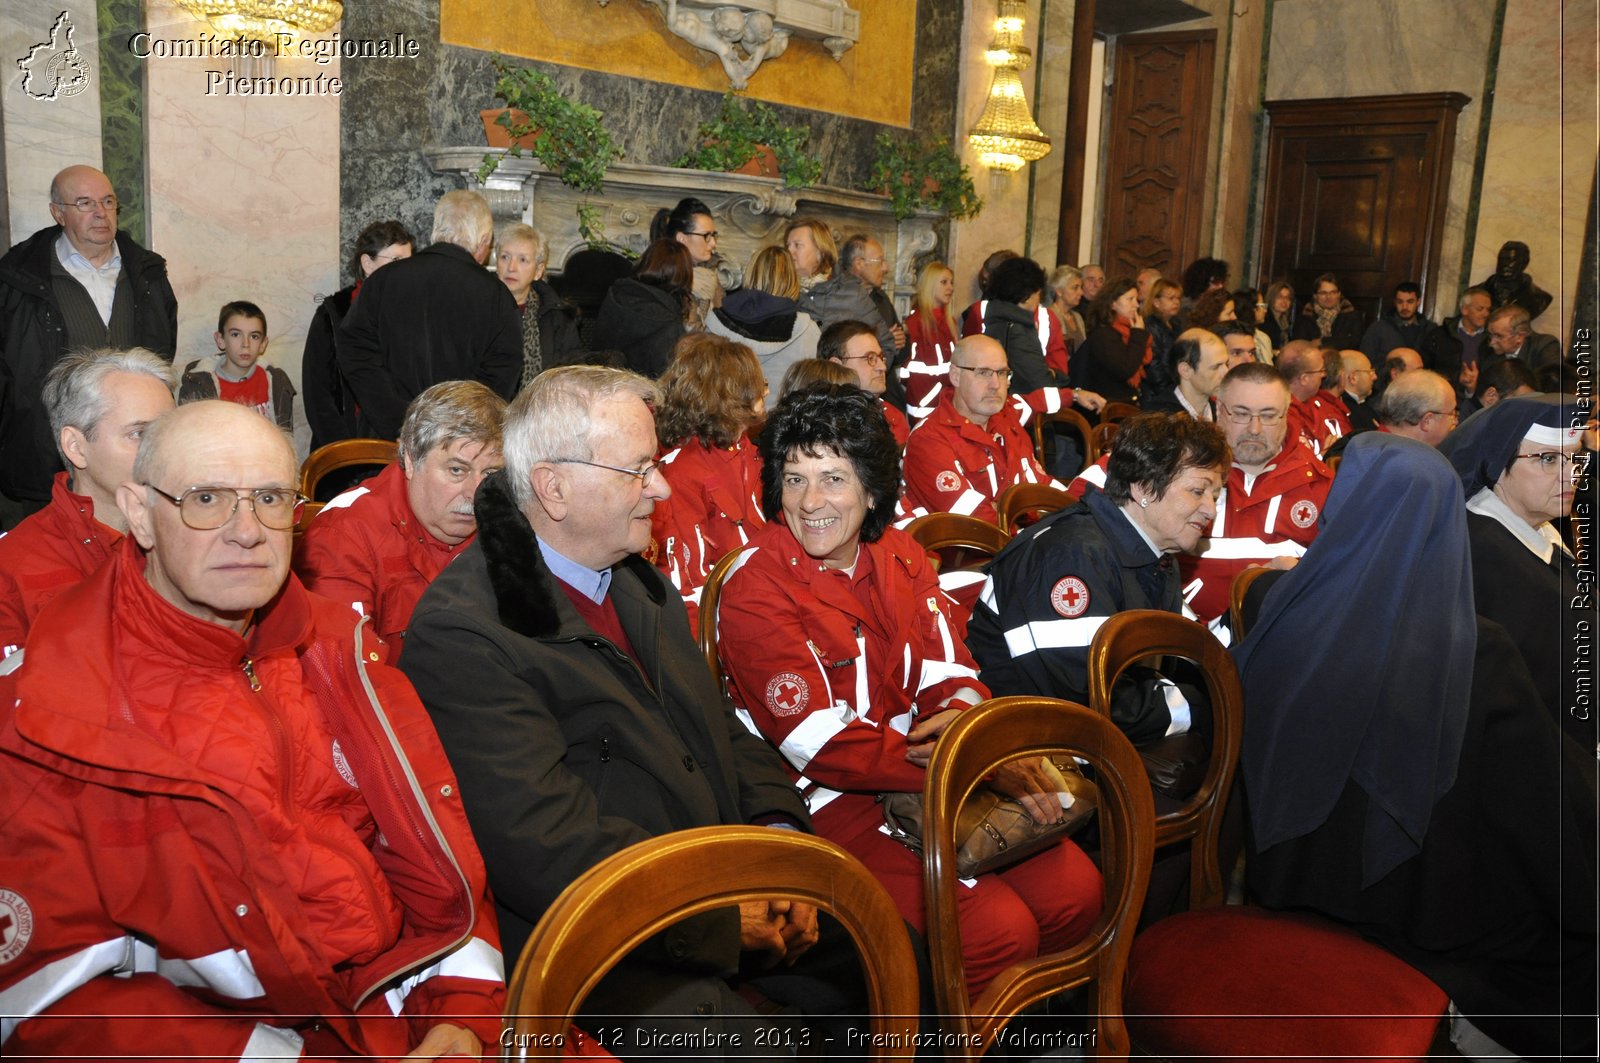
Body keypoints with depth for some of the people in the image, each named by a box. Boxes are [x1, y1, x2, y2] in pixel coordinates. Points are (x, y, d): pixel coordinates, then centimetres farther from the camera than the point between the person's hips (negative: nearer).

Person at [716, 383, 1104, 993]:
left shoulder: (900, 555, 4)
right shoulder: (755, 590, -16)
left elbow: (949, 674, 4)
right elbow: (825, 747, -19)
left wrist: (967, 715, -22)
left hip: (940, 780, 6)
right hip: (831, 803, -6)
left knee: (1075, 891, -4)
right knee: (996, 930, -20)